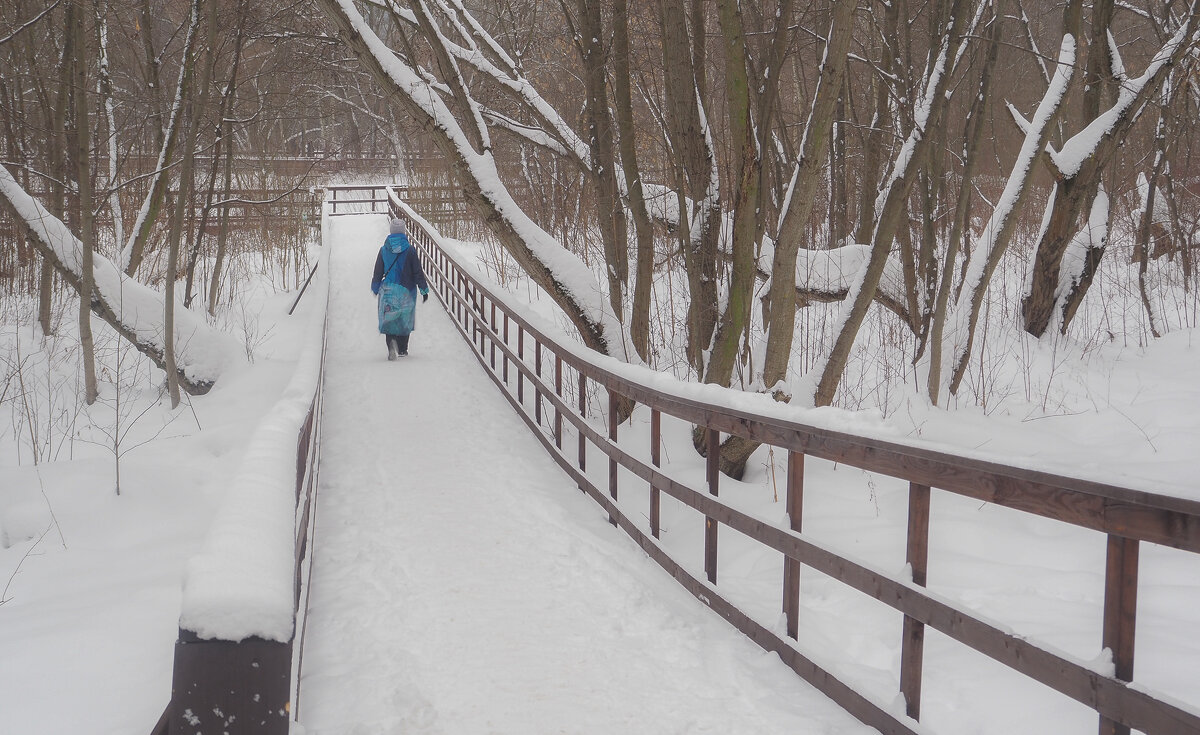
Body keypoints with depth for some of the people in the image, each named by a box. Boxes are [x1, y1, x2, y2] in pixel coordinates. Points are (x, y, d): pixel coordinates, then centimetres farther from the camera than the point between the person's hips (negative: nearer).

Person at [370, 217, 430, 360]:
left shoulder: (384, 250, -1)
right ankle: (402, 349, 19)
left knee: (389, 318, 2)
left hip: (388, 289, 1)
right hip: (406, 289, 0)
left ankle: (392, 342, -23)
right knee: (405, 319, 13)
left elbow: (378, 272, 5)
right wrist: (424, 289, 1)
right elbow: (418, 272, -6)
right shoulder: (409, 249, -7)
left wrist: (375, 288, 19)